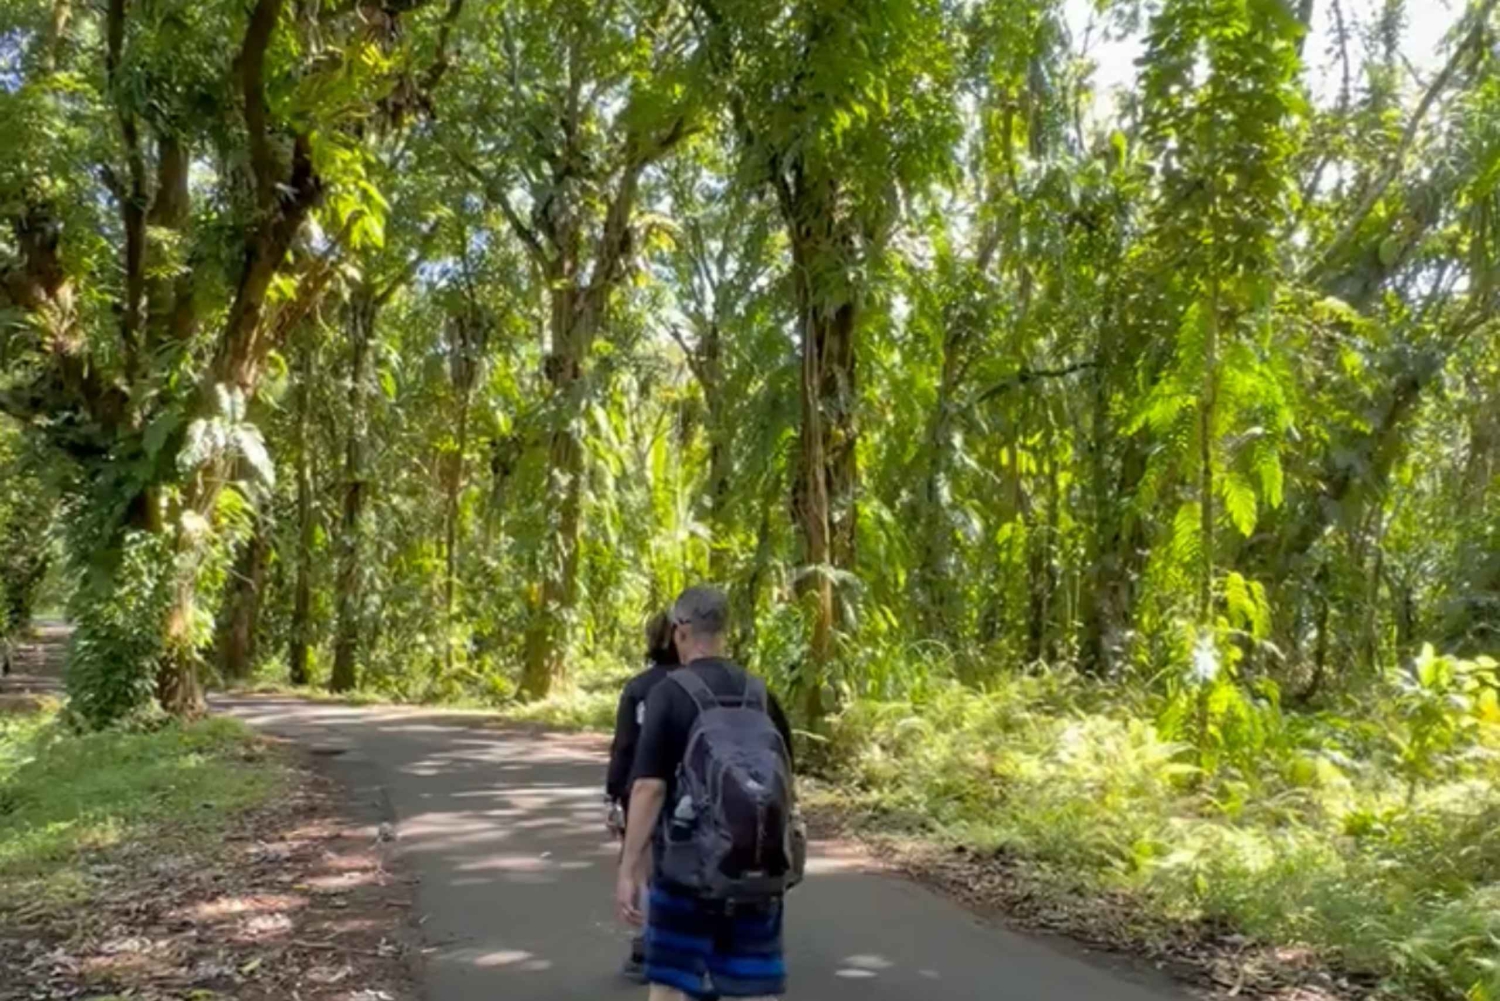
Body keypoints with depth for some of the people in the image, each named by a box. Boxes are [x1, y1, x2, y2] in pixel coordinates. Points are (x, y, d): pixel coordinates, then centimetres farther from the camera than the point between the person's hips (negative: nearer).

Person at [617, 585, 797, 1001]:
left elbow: (649, 787, -15)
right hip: (757, 868, 4)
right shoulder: (760, 694, 5)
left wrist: (629, 868, -10)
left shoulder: (669, 692, -9)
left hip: (688, 866, -4)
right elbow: (785, 784, 11)